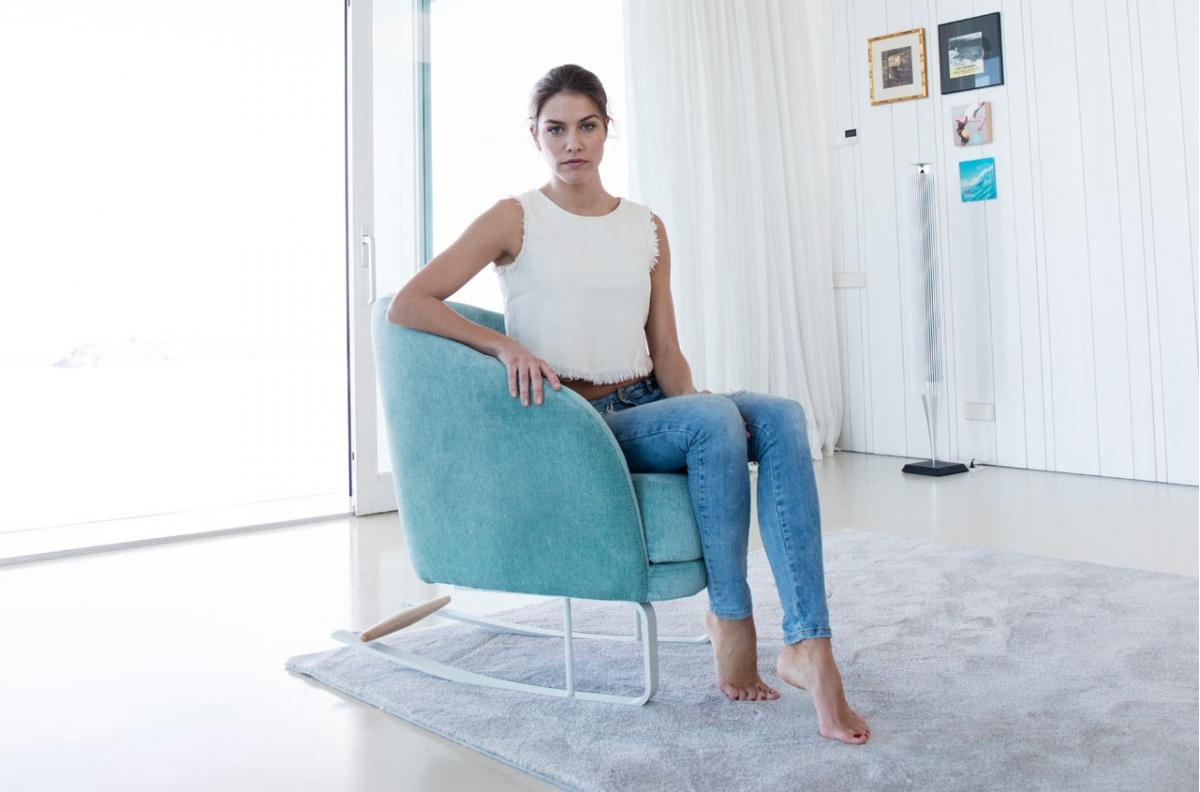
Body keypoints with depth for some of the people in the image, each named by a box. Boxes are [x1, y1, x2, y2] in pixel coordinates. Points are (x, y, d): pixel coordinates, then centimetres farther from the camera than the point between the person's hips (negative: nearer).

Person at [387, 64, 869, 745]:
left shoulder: (648, 228, 15)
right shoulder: (517, 219, 2)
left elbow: (666, 353, 12)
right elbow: (407, 305, -6)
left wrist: (694, 406, -9)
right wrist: (504, 344, -19)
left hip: (645, 408, 5)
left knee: (781, 416, -24)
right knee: (718, 417, -31)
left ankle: (809, 644, -30)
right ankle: (730, 622, -16)